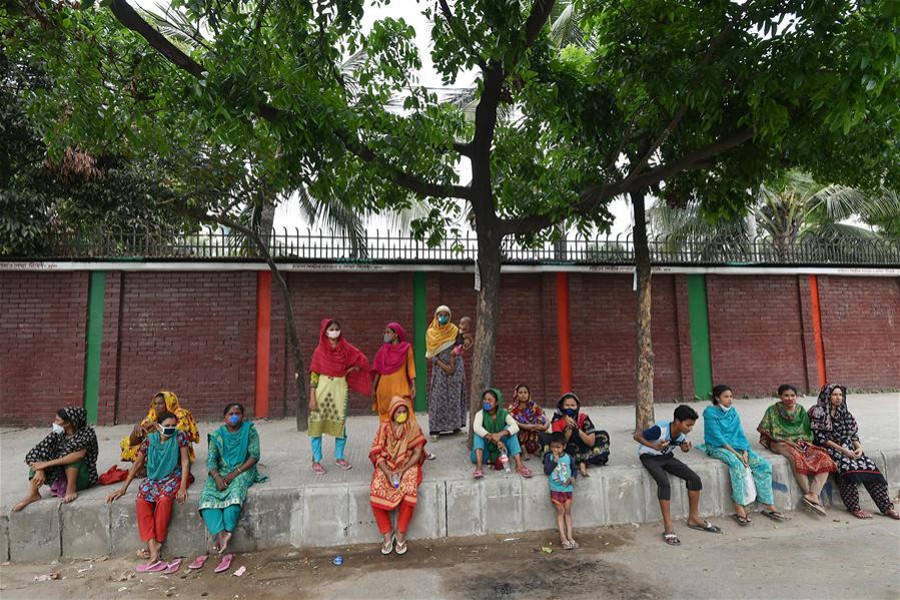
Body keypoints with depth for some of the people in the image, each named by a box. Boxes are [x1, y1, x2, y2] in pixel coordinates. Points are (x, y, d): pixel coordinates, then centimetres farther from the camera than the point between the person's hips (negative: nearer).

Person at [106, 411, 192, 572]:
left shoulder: (180, 436, -8)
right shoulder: (149, 439, -1)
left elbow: (185, 461, -10)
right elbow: (137, 464, 6)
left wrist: (183, 486, -19)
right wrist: (123, 488, 3)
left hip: (173, 477, -3)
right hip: (153, 478, 3)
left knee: (164, 499, -33)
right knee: (141, 502, -25)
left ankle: (157, 544, -19)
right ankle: (153, 550, -30)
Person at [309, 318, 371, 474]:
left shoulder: (345, 348, 4)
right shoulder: (320, 350, -1)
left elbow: (363, 361, 8)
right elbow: (314, 374, -4)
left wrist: (348, 371, 2)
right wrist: (312, 397, -9)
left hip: (340, 388, 2)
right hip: (323, 388, -2)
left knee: (340, 423, 5)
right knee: (318, 423, -2)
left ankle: (339, 457, 20)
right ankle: (316, 460, 9)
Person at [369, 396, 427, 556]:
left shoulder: (413, 426, -2)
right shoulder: (384, 427, 0)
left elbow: (417, 453, -5)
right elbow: (378, 454, -3)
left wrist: (402, 471, -17)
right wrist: (387, 472, -18)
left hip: (407, 465, -1)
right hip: (386, 466, 1)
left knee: (409, 490, -30)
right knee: (376, 491, -26)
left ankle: (401, 535, -13)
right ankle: (386, 533, -8)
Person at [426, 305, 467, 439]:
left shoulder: (454, 330, 2)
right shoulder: (431, 332, 1)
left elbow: (458, 350, 1)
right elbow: (431, 354, -1)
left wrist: (452, 365, -12)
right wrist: (444, 366, -12)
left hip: (455, 367, 1)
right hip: (439, 368, -1)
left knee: (454, 396, 3)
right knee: (438, 397, -4)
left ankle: (456, 425, 10)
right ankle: (435, 429, -2)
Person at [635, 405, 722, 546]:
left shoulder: (683, 433, -10)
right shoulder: (660, 430, -31)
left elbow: (682, 444, 10)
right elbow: (637, 435, -23)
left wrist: (685, 449, -13)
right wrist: (655, 447, -30)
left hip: (666, 456, 7)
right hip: (649, 457, -7)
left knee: (695, 478, -7)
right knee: (664, 482, -31)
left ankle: (693, 518, 8)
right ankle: (668, 526, -21)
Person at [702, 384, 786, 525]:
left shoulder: (733, 412, 13)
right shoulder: (710, 413, -7)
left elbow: (740, 434, 10)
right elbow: (718, 437, -14)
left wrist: (745, 451, -8)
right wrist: (736, 454, -20)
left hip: (737, 446, 7)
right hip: (718, 448, -6)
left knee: (764, 465, -13)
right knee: (737, 465, -34)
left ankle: (768, 505, -8)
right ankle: (739, 509, -30)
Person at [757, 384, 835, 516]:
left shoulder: (801, 410, 13)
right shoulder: (773, 410, -1)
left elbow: (807, 431, 18)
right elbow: (766, 432, -3)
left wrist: (805, 441, -3)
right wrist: (790, 441, -11)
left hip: (801, 442, 5)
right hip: (782, 443, -5)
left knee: (824, 458, -22)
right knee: (797, 457, -37)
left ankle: (813, 495, -29)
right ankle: (811, 495, -25)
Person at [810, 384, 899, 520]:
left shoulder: (843, 412, 15)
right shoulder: (818, 412, -5)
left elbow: (854, 433, 13)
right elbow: (820, 437, -12)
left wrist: (859, 447, -6)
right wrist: (841, 449, -17)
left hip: (848, 448, 6)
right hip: (829, 448, -6)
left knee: (870, 466, -18)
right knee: (848, 465, -31)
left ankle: (887, 507, -15)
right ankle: (854, 508, -23)